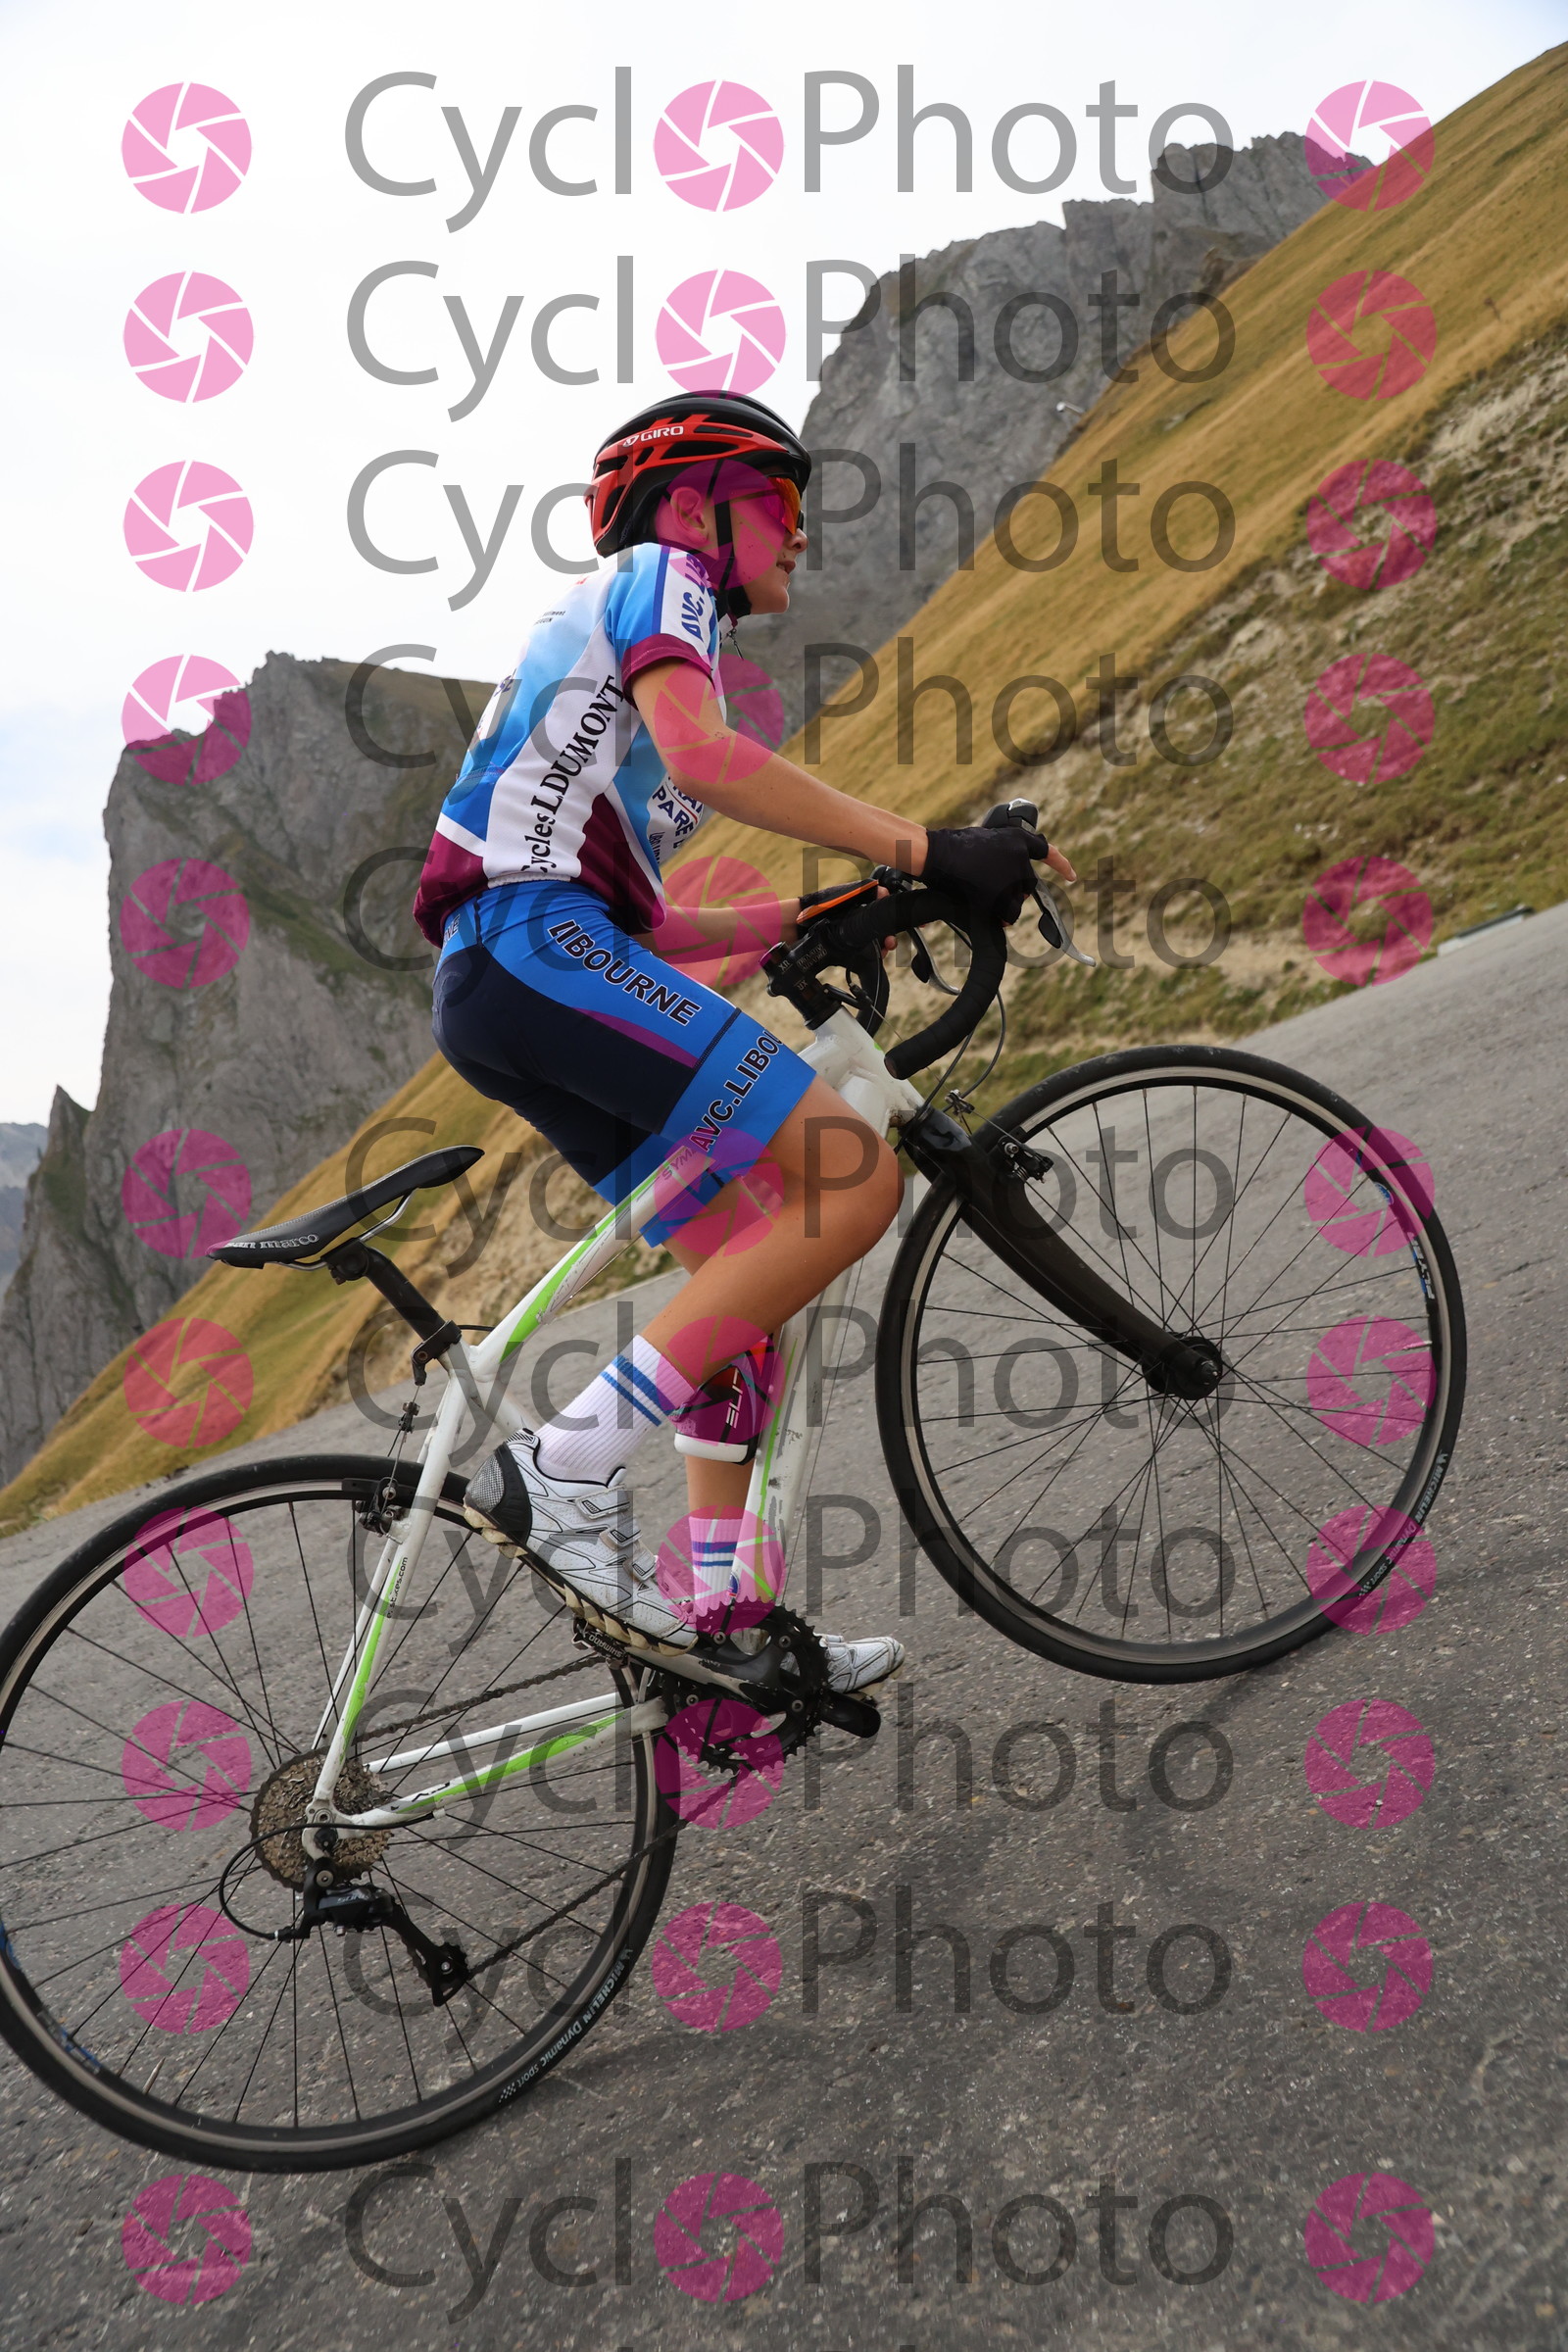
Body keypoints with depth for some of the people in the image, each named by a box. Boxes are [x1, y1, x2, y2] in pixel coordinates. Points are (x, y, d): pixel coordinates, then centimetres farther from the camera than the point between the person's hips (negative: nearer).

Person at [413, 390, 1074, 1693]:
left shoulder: (602, 635, 35)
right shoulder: (656, 575, 7)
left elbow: (641, 920, 29)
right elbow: (702, 753, -17)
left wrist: (805, 917, 21)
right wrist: (921, 848, -20)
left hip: (499, 994, 10)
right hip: (541, 944, -10)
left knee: (749, 1258, 9)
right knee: (853, 1179, -17)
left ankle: (717, 1604, 9)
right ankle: (568, 1464, -18)